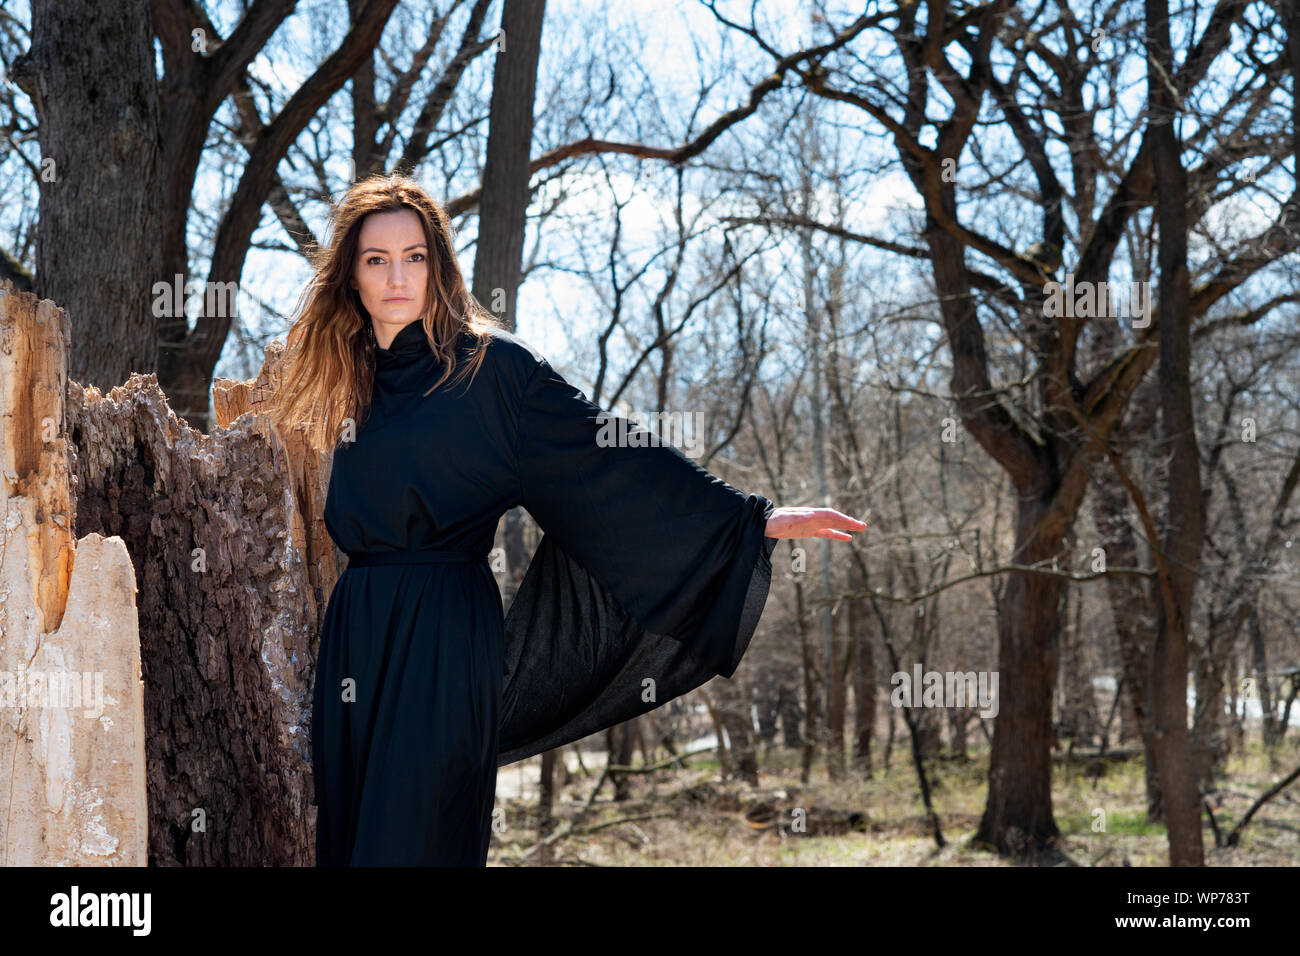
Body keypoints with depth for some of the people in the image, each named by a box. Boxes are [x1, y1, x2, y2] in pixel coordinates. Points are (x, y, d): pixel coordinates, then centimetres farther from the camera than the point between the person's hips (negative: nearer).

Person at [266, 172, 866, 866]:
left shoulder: (489, 364, -5)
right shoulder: (352, 379, 12)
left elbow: (610, 453, -7)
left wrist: (752, 519, -10)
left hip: (444, 629, -6)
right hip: (355, 632, 6)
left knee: (413, 840, -7)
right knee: (347, 833, 8)